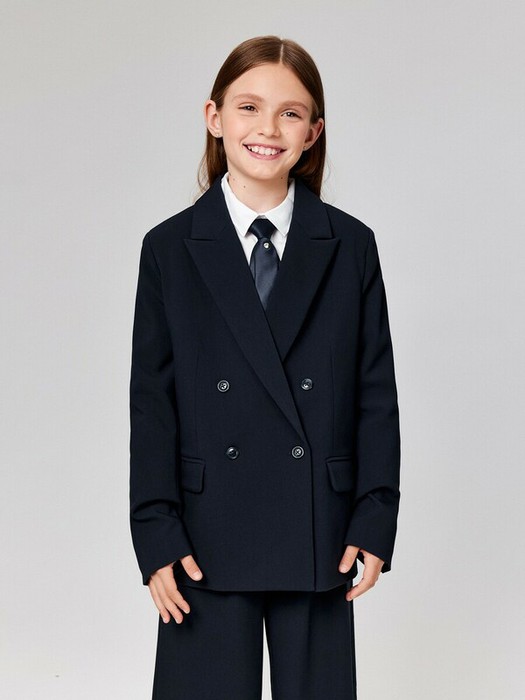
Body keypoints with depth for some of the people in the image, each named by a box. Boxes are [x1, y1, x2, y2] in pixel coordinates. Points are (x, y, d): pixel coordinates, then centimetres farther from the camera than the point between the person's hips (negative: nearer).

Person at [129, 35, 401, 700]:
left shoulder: (350, 246, 4)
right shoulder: (169, 249, 2)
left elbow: (376, 395, 3)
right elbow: (152, 403, 0)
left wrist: (375, 520, -3)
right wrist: (156, 534, -6)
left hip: (319, 540, 1)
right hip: (208, 538, -1)